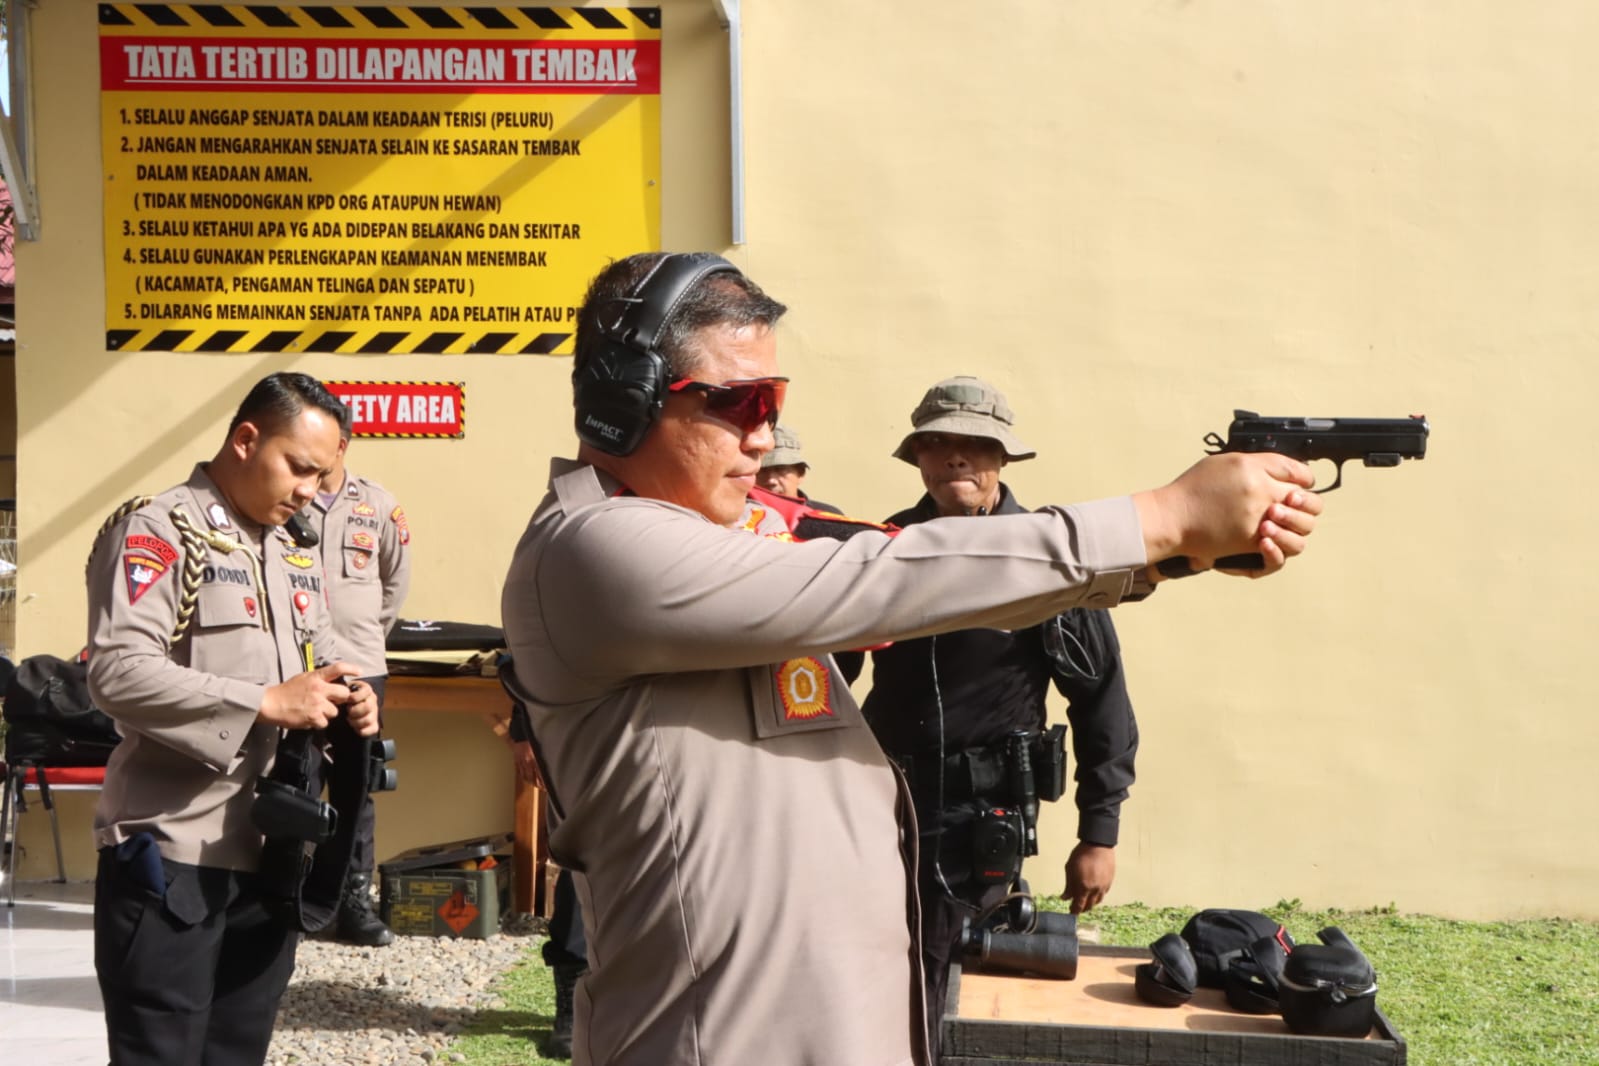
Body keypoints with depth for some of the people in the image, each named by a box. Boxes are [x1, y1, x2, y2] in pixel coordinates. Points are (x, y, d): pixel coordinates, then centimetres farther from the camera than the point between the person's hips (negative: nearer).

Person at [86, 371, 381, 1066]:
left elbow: (318, 655, 24)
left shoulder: (285, 550, 16)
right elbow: (117, 671, -23)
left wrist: (348, 699, -1)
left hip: (269, 856, 8)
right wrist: (267, 702, -24)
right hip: (170, 857, -8)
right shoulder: (157, 529, -10)